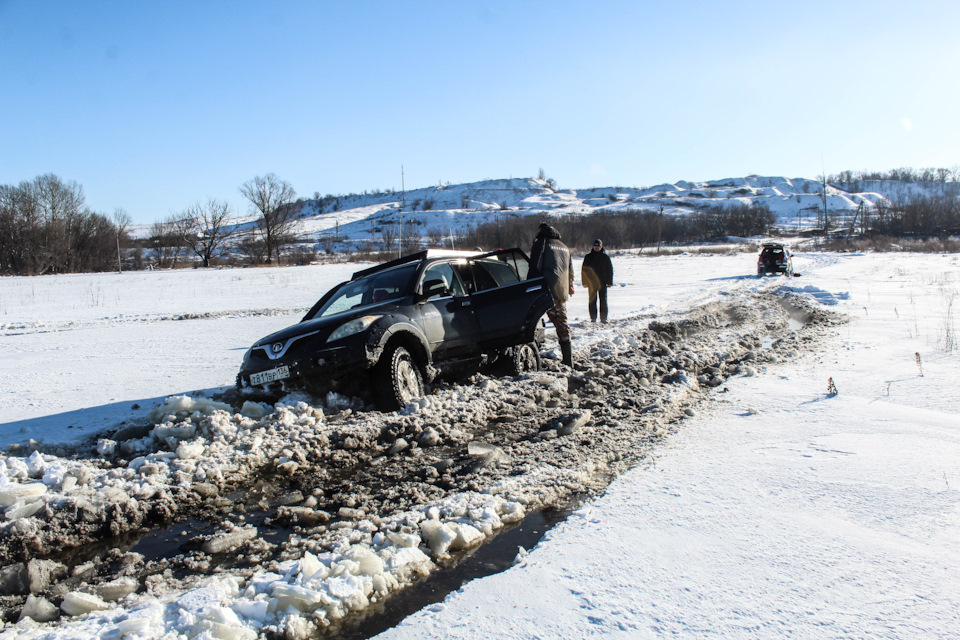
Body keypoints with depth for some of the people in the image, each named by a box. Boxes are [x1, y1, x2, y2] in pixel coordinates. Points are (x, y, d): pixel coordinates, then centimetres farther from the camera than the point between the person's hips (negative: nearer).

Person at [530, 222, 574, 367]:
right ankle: (568, 359, 10)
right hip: (562, 292, 6)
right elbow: (570, 272, 27)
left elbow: (534, 268, -7)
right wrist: (569, 287, 40)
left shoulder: (541, 244, 1)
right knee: (562, 324, 9)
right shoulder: (564, 248, 21)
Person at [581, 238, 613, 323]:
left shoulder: (605, 257, 5)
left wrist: (609, 282, 0)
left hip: (602, 282, -1)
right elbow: (584, 269, 8)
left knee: (603, 300, 0)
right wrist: (585, 281, -1)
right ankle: (593, 318, 6)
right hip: (591, 283, 1)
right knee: (592, 300, 1)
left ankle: (603, 318, 5)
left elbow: (610, 269, 7)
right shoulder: (588, 257, 7)